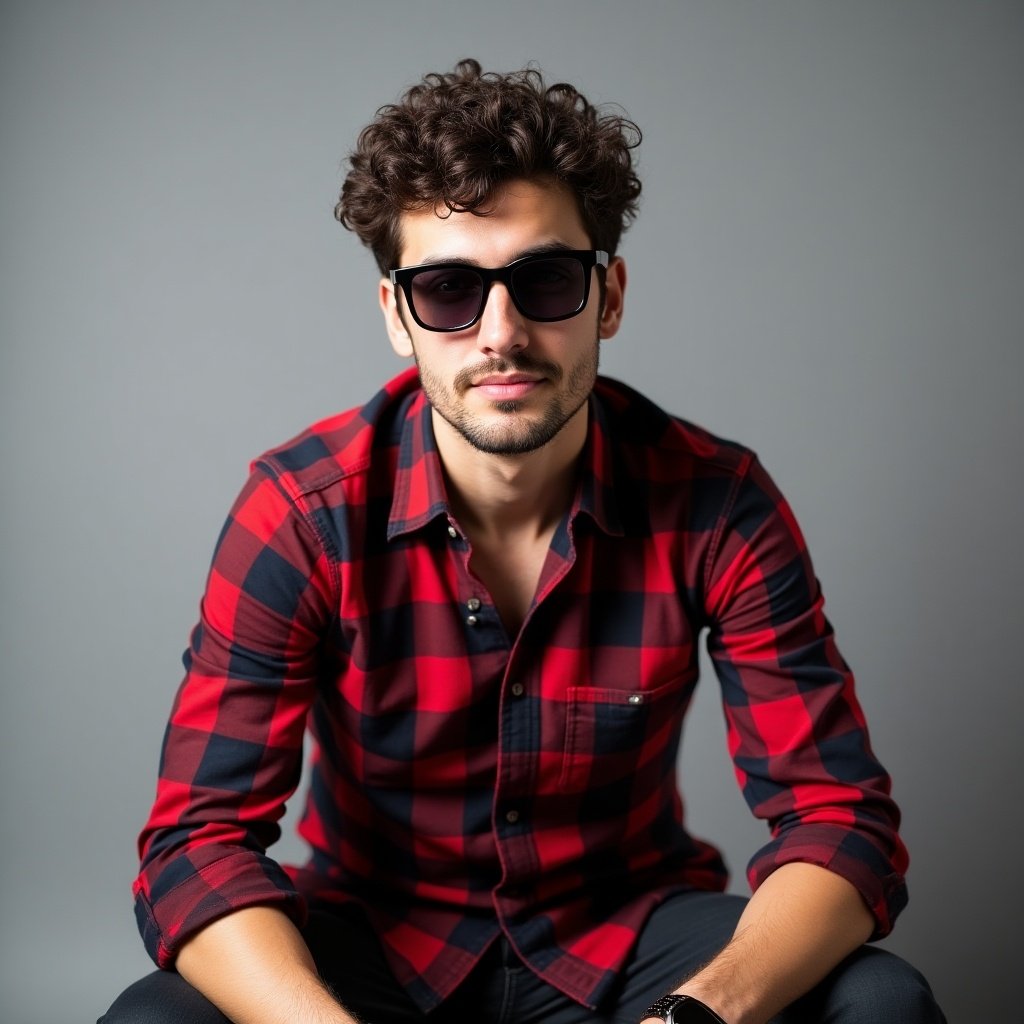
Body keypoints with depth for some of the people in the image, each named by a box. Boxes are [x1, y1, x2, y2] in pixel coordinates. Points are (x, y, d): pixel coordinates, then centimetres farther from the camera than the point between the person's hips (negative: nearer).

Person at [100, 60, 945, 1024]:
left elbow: (838, 820, -16)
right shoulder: (300, 511, -17)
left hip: (625, 931, 1)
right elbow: (197, 843, -20)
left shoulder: (717, 506, -15)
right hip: (376, 936, 0)